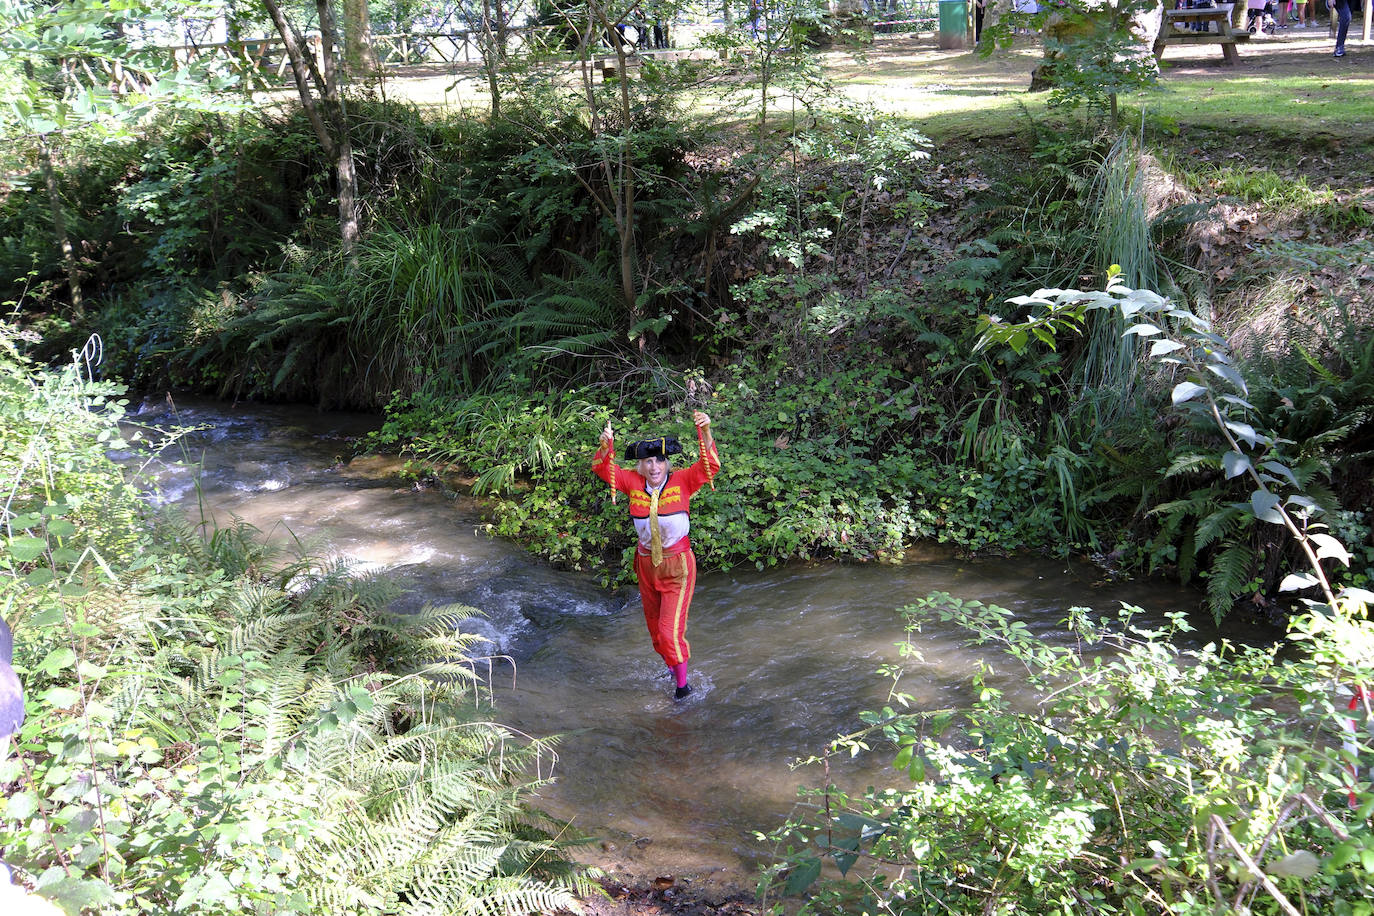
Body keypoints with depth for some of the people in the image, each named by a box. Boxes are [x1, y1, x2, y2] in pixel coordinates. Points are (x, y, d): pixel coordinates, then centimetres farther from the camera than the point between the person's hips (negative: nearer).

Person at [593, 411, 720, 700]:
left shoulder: (682, 481, -14)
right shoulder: (634, 483, -7)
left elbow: (710, 465, -27)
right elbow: (602, 468, -14)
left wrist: (706, 432, -44)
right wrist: (606, 446, -36)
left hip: (677, 566, -4)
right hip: (646, 564, 4)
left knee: (670, 628, -6)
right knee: (654, 625, 20)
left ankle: (682, 682, 15)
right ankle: (670, 664, 46)